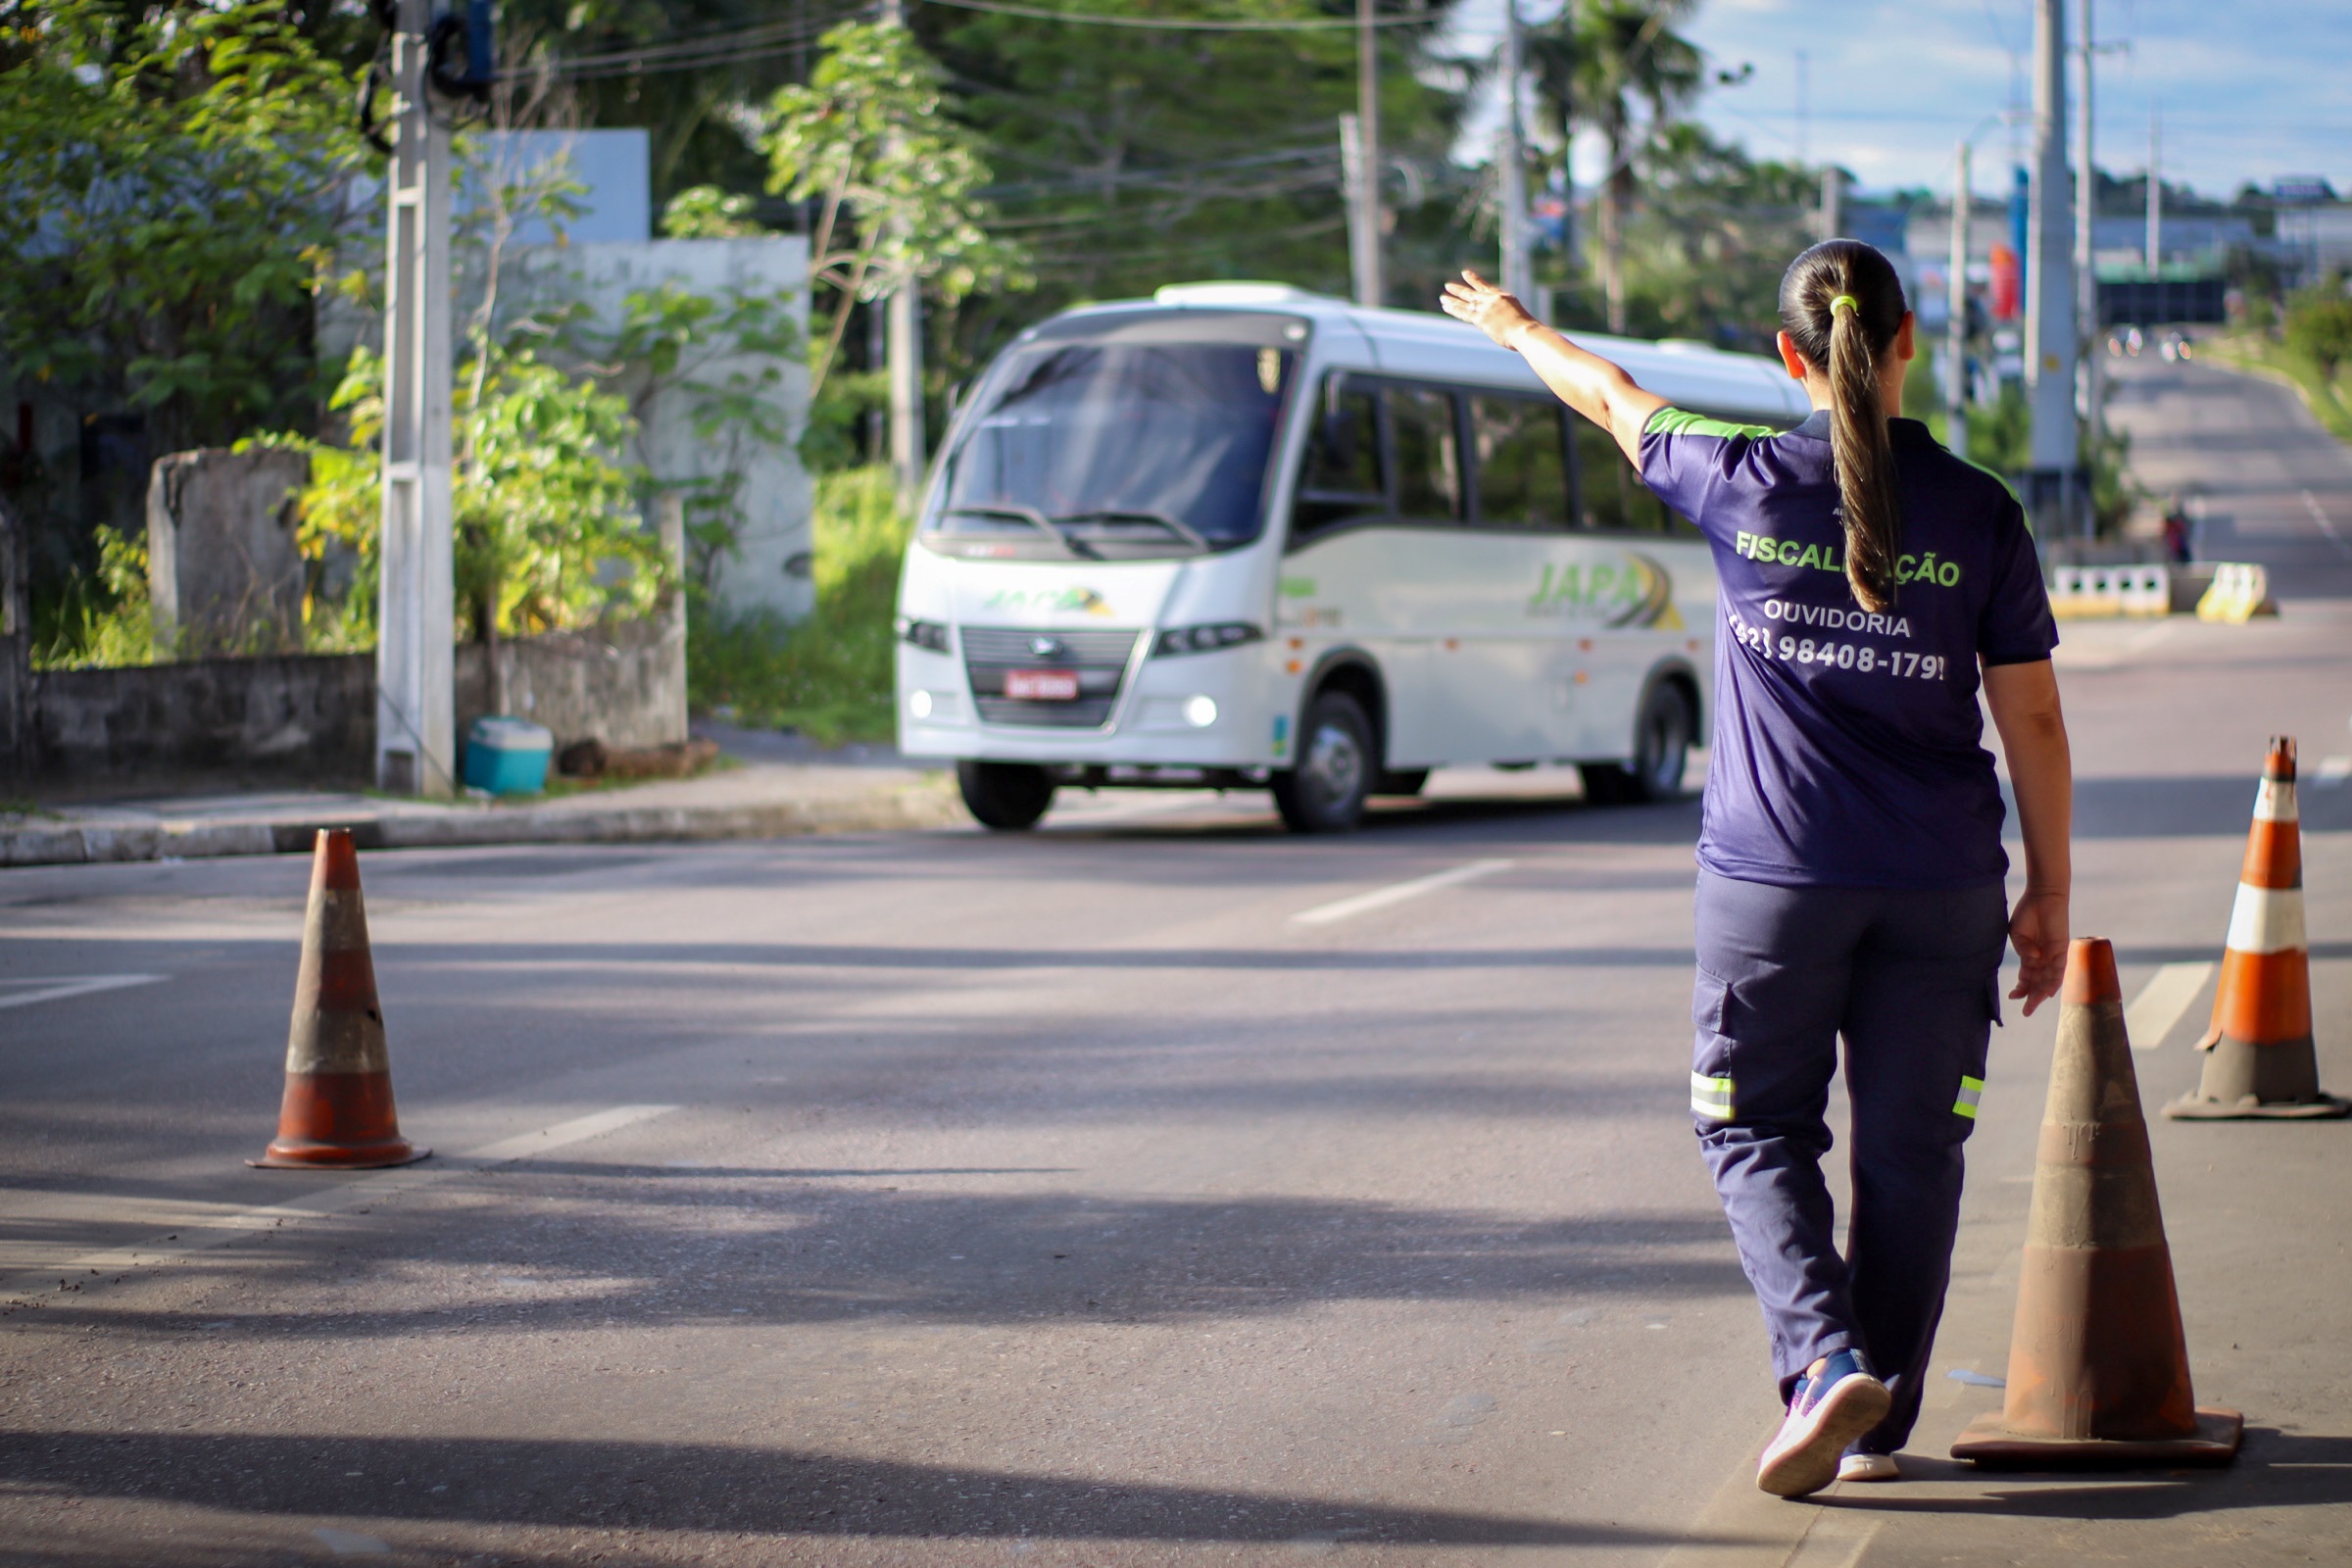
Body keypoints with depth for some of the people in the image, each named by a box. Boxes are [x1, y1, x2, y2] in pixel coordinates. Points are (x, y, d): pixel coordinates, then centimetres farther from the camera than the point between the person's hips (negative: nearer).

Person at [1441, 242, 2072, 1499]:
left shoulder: (1745, 485, -6)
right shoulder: (1978, 513, -4)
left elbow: (1612, 399, 14)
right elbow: (2032, 720, -1)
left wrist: (1515, 327, 33)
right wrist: (2047, 893, 8)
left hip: (1773, 876, -1)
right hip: (1939, 887, 1)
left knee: (1754, 1130, 11)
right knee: (1907, 1150, 10)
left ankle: (1826, 1361, -10)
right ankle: (1881, 1422, 14)